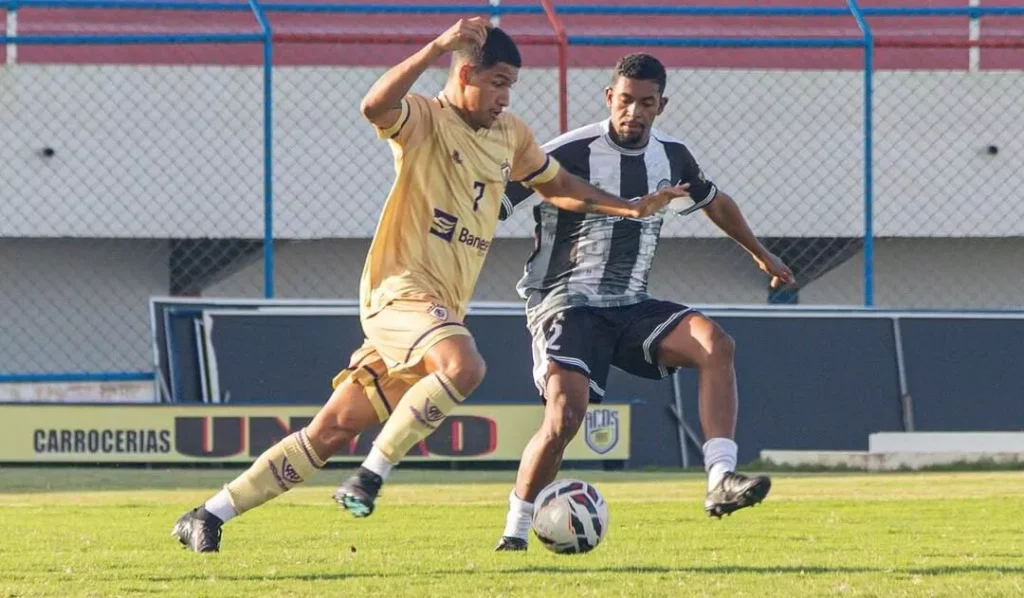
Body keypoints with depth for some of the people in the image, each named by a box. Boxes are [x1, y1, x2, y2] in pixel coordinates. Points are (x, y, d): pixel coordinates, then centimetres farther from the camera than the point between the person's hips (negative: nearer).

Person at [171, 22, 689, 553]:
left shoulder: (511, 136, 17)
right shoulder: (423, 119, -6)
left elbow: (556, 186, 33)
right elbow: (374, 106, -28)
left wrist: (631, 208, 25)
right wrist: (438, 47, -35)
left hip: (443, 306, 7)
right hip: (401, 290, -7)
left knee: (332, 433, 4)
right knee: (463, 366, -36)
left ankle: (208, 517, 9)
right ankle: (371, 478, -23)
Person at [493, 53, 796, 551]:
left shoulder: (670, 157, 7)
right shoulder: (571, 153, -13)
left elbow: (714, 201, 30)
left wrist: (759, 253, 41)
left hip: (630, 306, 5)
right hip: (567, 304, -5)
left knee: (715, 344, -21)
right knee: (565, 415, -25)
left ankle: (720, 481, -29)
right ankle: (515, 534, -5)